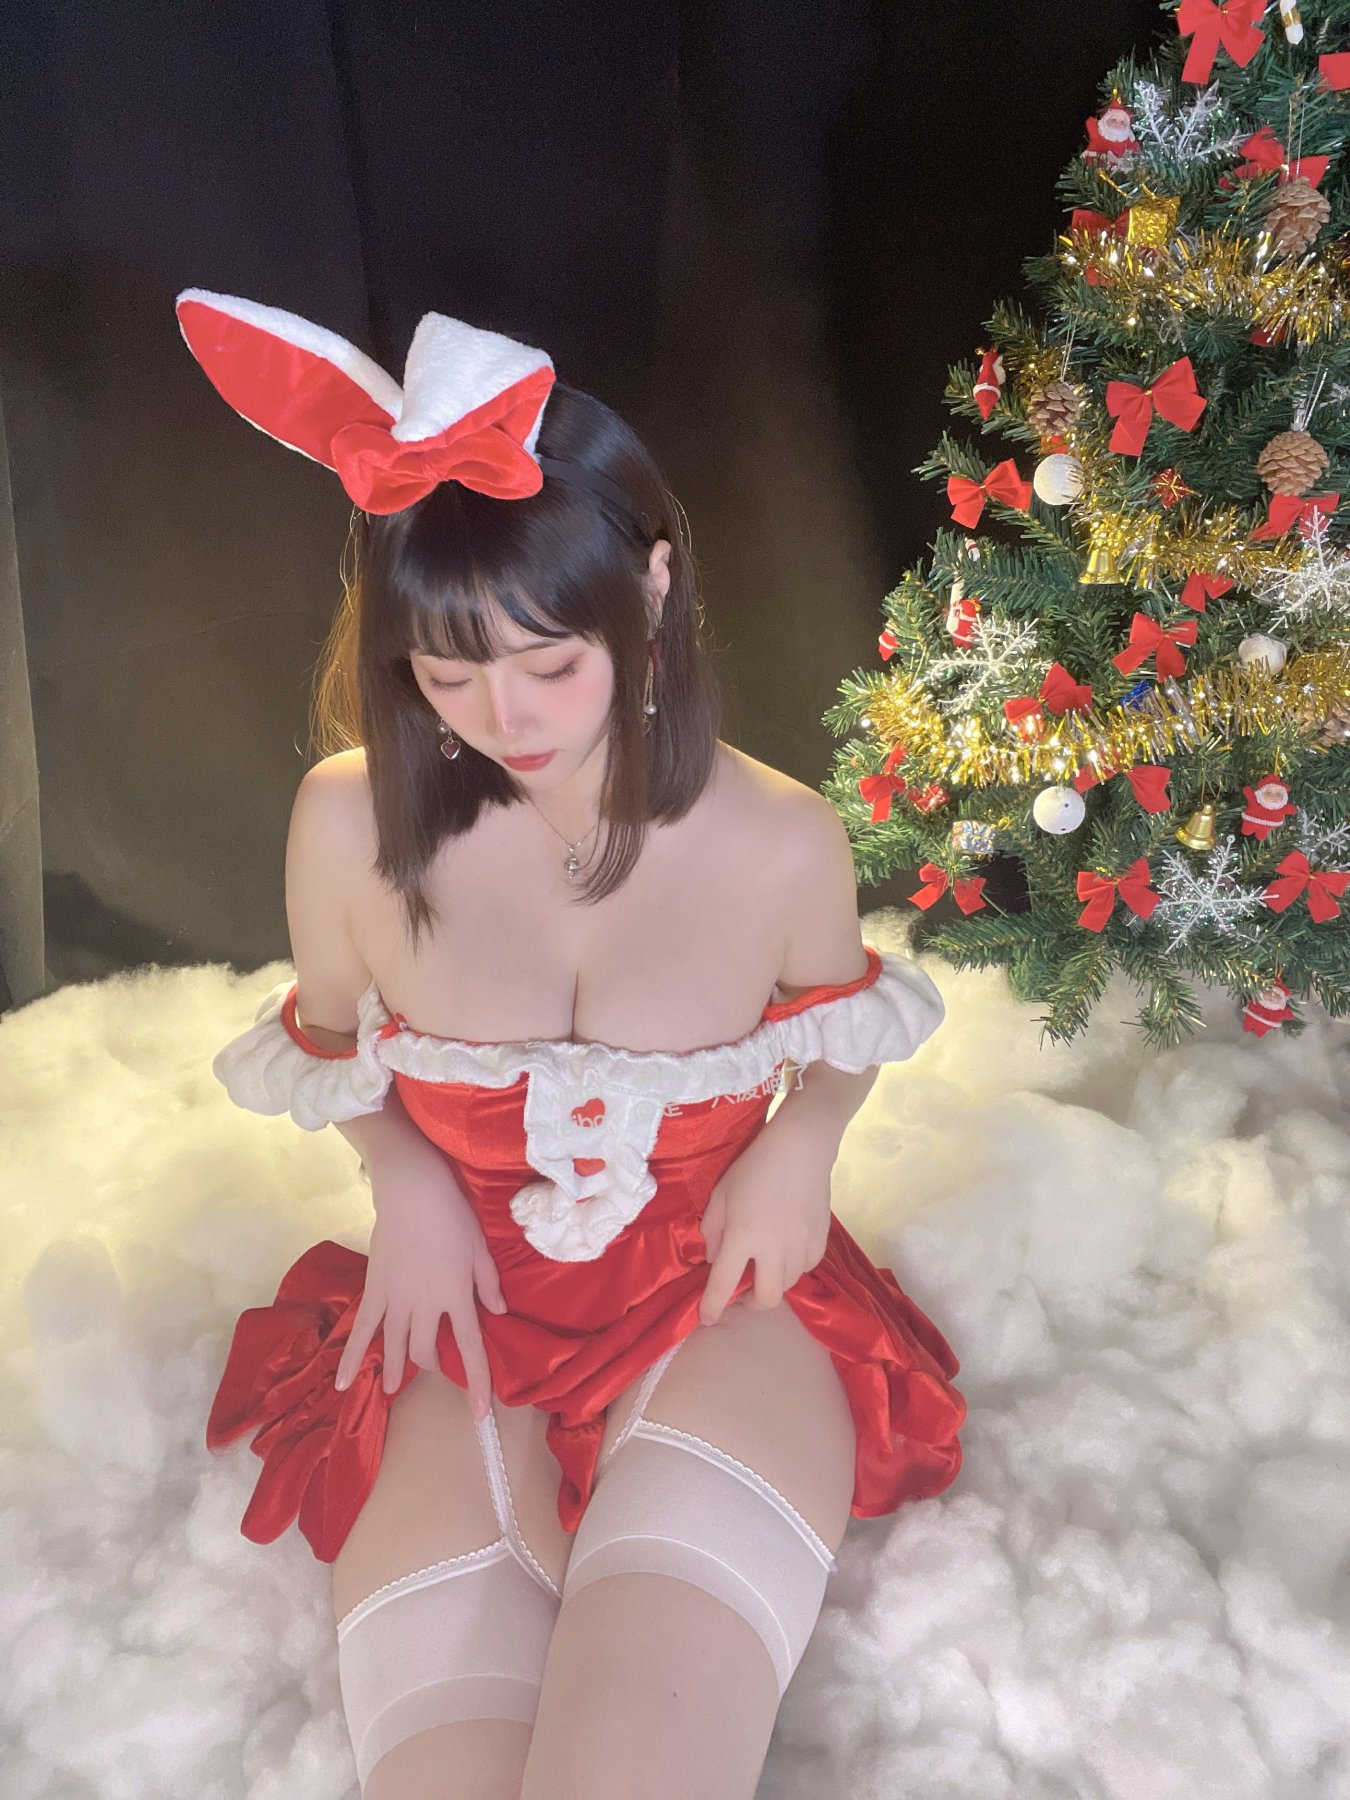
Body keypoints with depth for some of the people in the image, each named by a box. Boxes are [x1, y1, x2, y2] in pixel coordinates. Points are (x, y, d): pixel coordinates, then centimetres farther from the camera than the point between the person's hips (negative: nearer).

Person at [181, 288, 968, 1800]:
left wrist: (803, 1140, -7)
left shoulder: (780, 844, -8)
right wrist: (406, 1177, -5)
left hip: (714, 1303, 0)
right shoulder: (351, 826, -8)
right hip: (462, 1309, 1)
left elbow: (839, 1021, 13)